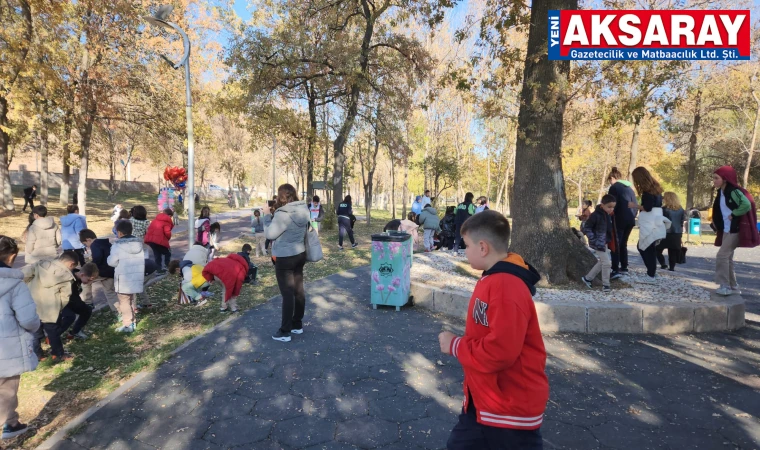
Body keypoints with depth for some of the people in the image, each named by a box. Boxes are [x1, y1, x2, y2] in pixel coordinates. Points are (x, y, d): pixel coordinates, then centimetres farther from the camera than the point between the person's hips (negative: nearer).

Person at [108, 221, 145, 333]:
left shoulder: (117, 245, -14)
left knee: (124, 302, 2)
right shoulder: (139, 243, 5)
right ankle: (132, 321, 25)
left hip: (124, 279, -6)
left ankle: (127, 325, 2)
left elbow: (112, 262, -12)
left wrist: (109, 257, 8)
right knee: (132, 300, 18)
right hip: (136, 278, 6)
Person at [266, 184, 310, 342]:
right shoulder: (303, 211, 0)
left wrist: (272, 222, 1)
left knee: (287, 293, -1)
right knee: (299, 290, 14)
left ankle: (285, 331, 9)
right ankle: (297, 325, 28)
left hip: (285, 258, -7)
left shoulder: (283, 214, -23)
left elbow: (270, 234, -14)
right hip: (300, 254, 8)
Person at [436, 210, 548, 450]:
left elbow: (500, 351, -31)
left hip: (511, 408, -9)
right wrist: (458, 342, 0)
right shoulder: (494, 279, 3)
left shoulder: (506, 287, -28)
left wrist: (455, 345, -18)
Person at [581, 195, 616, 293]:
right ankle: (605, 284, 8)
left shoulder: (608, 215, 6)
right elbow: (586, 228, -19)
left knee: (602, 262, 16)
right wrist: (594, 240, -22)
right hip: (598, 243, -9)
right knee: (606, 263, -6)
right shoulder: (596, 215, -20)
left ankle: (587, 278, 28)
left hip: (605, 242, 9)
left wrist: (609, 239, 10)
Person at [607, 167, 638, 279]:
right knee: (623, 244, 16)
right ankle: (624, 268, 18)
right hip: (630, 219, 7)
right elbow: (636, 205, 14)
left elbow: (613, 205, -13)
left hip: (620, 219, -7)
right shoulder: (629, 188, 17)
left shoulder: (614, 187, -5)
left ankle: (615, 270, -12)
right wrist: (632, 215, 21)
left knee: (615, 244, -6)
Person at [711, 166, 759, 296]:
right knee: (727, 258, 11)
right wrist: (716, 224, 8)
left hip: (735, 230, -9)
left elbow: (746, 205, -29)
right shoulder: (721, 193, 11)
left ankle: (725, 286, -4)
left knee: (722, 256, -11)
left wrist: (733, 215, -18)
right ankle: (733, 286, 19)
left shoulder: (734, 191, -14)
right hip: (726, 230, 9)